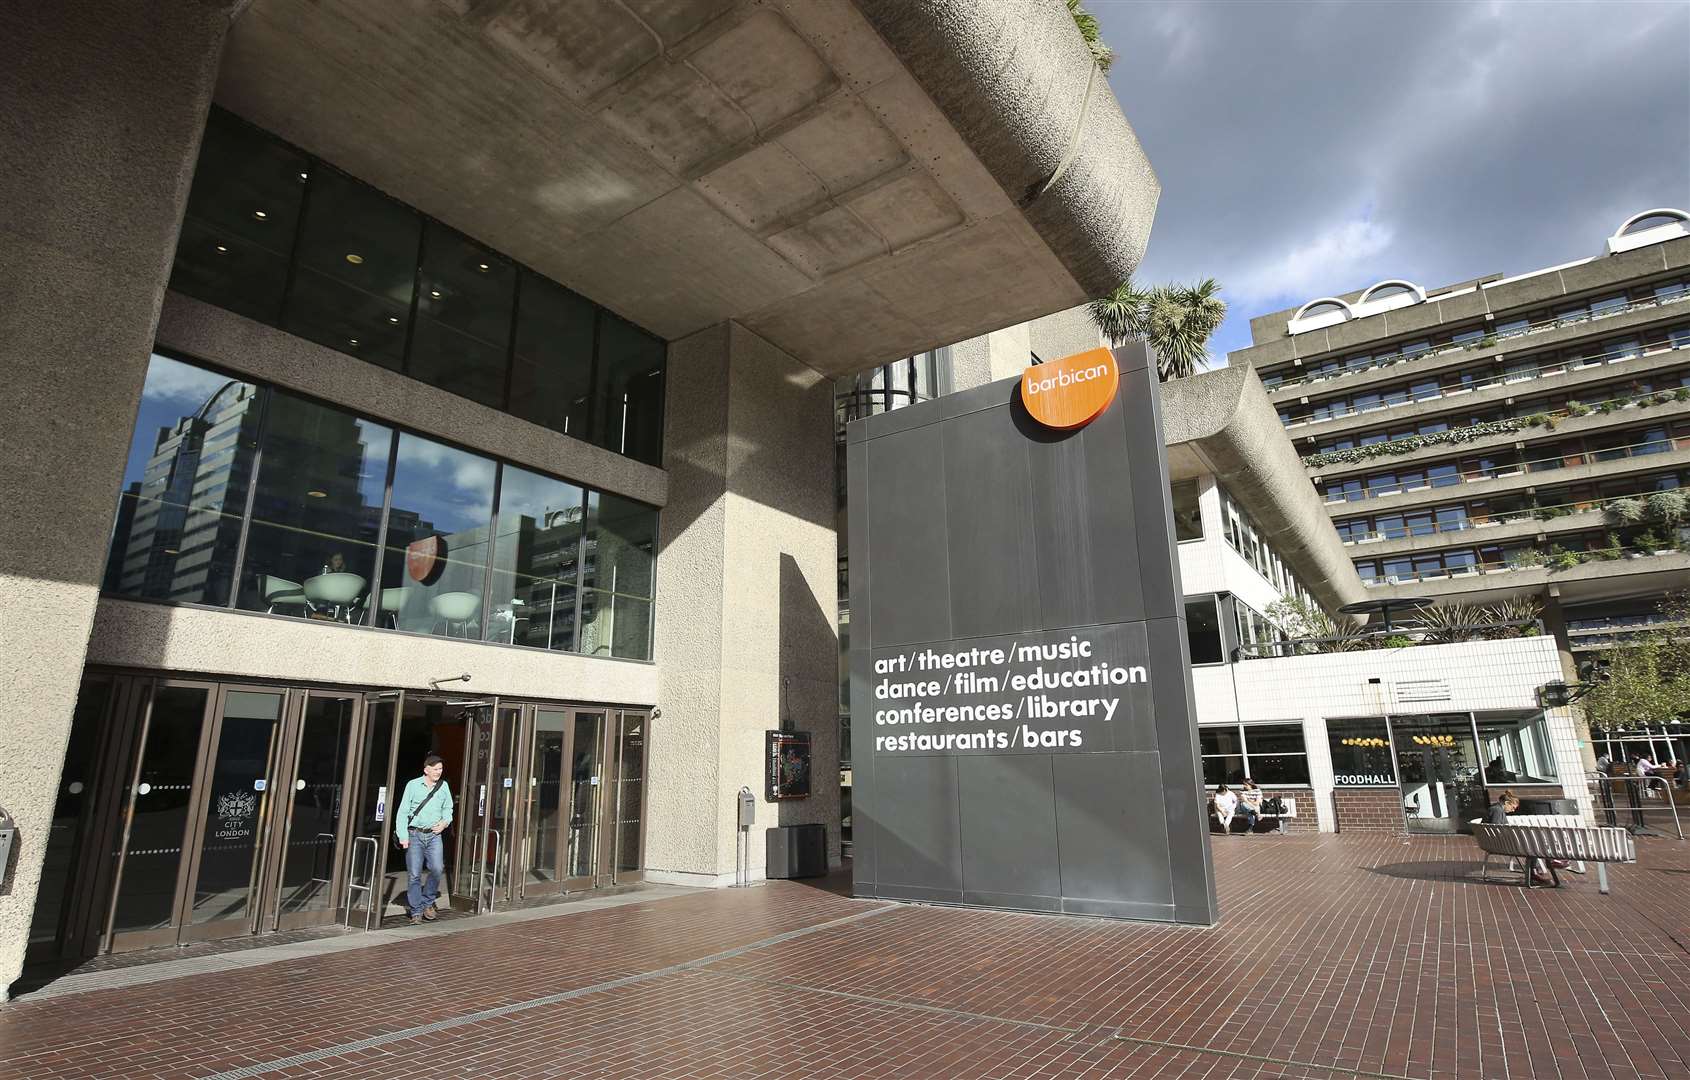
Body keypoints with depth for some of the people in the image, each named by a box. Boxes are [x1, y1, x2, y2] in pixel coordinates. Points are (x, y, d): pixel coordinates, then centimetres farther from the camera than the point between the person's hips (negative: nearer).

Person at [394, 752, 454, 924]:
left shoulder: (444, 786, 8)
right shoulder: (413, 785, -1)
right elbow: (402, 812, -2)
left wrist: (445, 821, -1)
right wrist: (403, 836, -9)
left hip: (434, 835, 2)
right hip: (414, 834, -2)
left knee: (437, 869, -10)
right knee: (415, 874, -1)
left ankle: (427, 903, 13)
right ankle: (416, 911, 11)